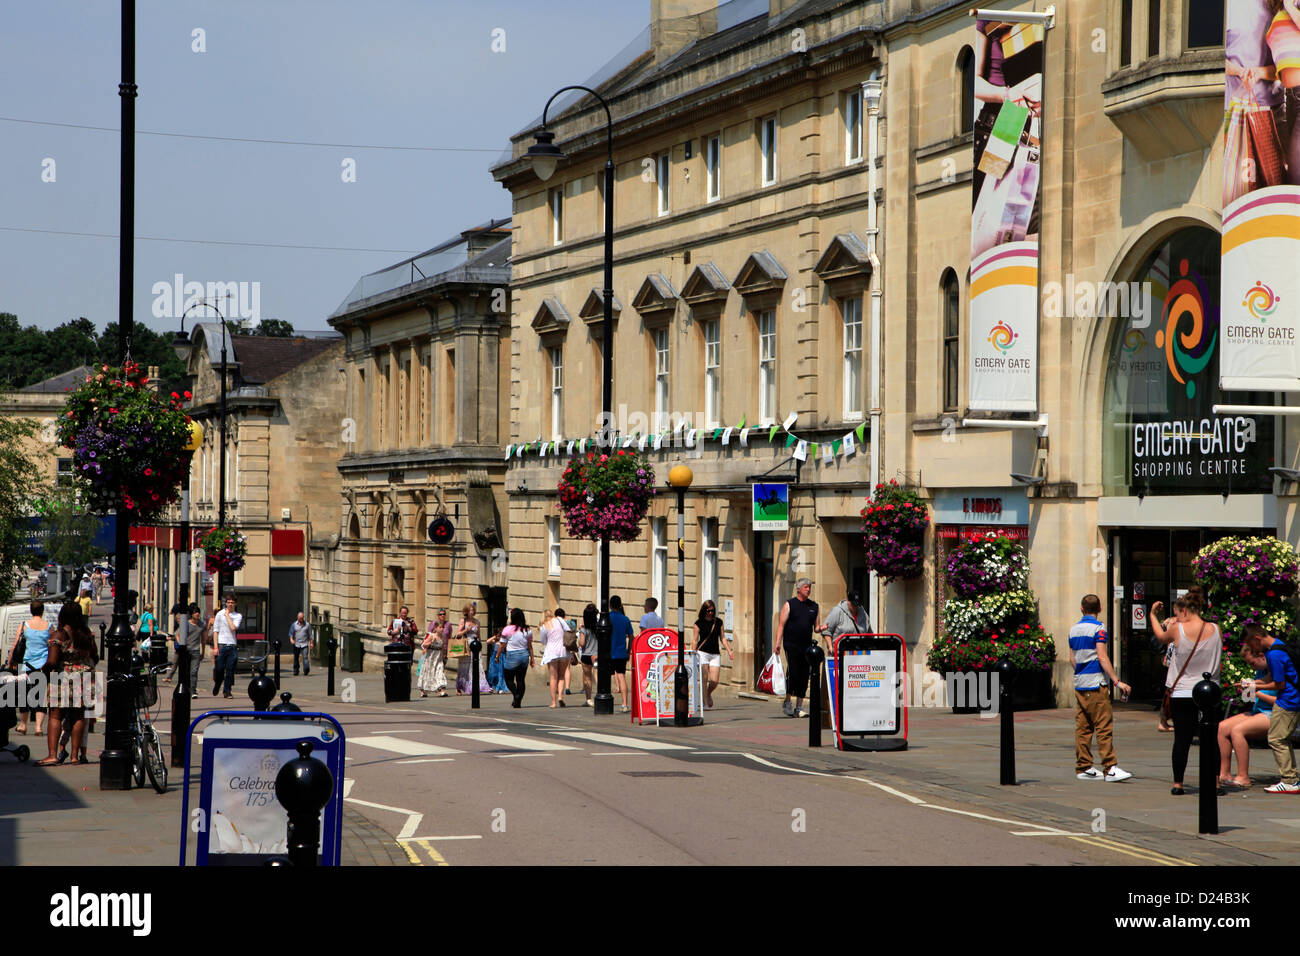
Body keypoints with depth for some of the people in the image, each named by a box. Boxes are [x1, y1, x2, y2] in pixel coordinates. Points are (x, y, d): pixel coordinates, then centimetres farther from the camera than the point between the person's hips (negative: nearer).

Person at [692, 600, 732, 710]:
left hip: (715, 654, 3)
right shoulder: (699, 623, 2)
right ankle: (705, 703, -2)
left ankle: (708, 694, 27)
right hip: (702, 652, -3)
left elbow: (723, 638, 12)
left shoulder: (718, 622, 10)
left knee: (714, 681, -5)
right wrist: (692, 654, -1)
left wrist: (729, 651, 3)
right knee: (704, 679, -8)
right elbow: (695, 640, 4)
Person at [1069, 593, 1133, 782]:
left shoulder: (1074, 629, 13)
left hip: (1079, 683, 7)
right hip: (1095, 683, -7)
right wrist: (1117, 681, -15)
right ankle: (1110, 768, -12)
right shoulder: (1098, 628, -9)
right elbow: (1102, 657, -15)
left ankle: (1083, 767, 9)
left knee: (1082, 727, 8)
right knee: (1103, 726, -8)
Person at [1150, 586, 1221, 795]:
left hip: (1181, 694, -1)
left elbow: (1161, 637, 12)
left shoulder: (1178, 629, -10)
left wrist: (1153, 616, 29)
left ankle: (1178, 783, 6)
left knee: (1182, 738, 3)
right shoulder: (1215, 630, -4)